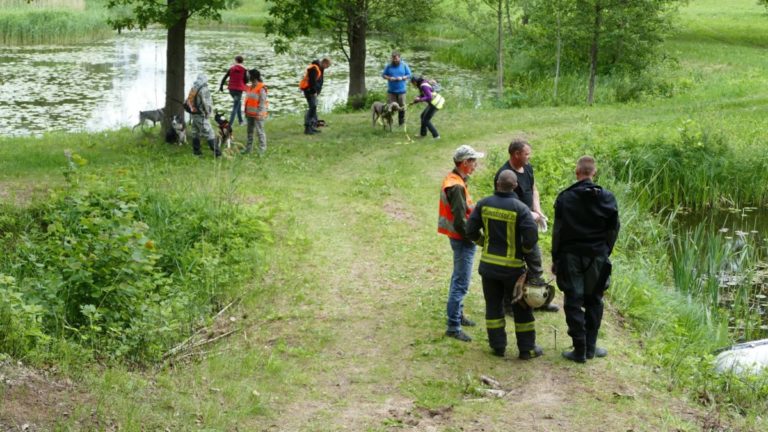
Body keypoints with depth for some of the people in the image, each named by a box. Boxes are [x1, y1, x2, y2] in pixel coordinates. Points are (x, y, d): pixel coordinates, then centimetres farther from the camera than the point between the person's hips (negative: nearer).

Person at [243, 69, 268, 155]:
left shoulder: (261, 88, -15)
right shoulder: (250, 87, 12)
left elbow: (262, 102, -17)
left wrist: (259, 113, -19)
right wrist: (246, 111, 18)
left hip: (257, 115, -9)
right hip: (250, 114, 9)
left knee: (260, 131, -6)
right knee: (249, 131, 15)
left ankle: (262, 149, -1)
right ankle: (249, 148, 24)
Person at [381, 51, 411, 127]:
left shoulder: (404, 65, 0)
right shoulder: (389, 66, 0)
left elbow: (409, 75, 4)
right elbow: (383, 75, 6)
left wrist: (402, 78, -15)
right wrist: (389, 78, -14)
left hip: (401, 90, 0)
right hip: (391, 90, 0)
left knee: (401, 106, 6)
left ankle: (401, 122, 18)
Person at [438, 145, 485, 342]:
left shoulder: (452, 179, 8)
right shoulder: (457, 186, -23)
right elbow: (460, 220, -25)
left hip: (458, 238, 11)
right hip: (462, 240, -11)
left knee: (459, 279, 23)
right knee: (461, 283, -7)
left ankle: (457, 315, 37)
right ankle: (453, 326, -4)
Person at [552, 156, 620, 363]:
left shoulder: (565, 198, -7)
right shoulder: (607, 198, -2)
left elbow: (558, 231, -4)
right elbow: (613, 230, 3)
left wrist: (555, 259, 4)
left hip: (571, 256, -2)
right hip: (597, 257, 2)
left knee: (573, 303, 3)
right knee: (594, 302, 14)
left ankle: (579, 350, 3)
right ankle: (590, 347, 17)